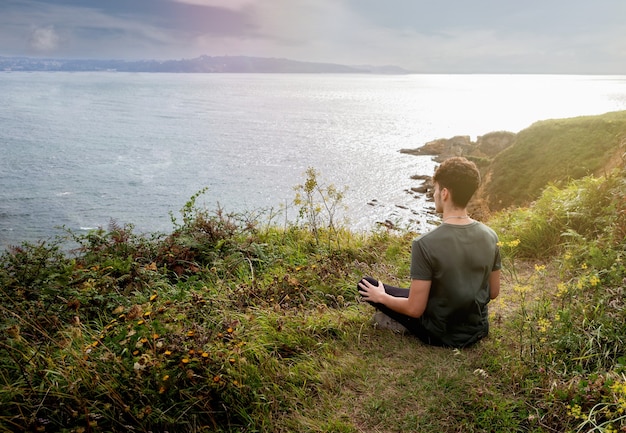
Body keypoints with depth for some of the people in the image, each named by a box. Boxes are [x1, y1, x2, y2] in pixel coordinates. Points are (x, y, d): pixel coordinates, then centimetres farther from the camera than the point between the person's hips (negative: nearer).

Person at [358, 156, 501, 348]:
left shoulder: (425, 244, -28)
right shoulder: (490, 236, -11)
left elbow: (415, 309, -23)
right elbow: (493, 292, 1)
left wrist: (381, 297, -5)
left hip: (441, 335, -6)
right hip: (478, 329, 6)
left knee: (366, 286, 4)